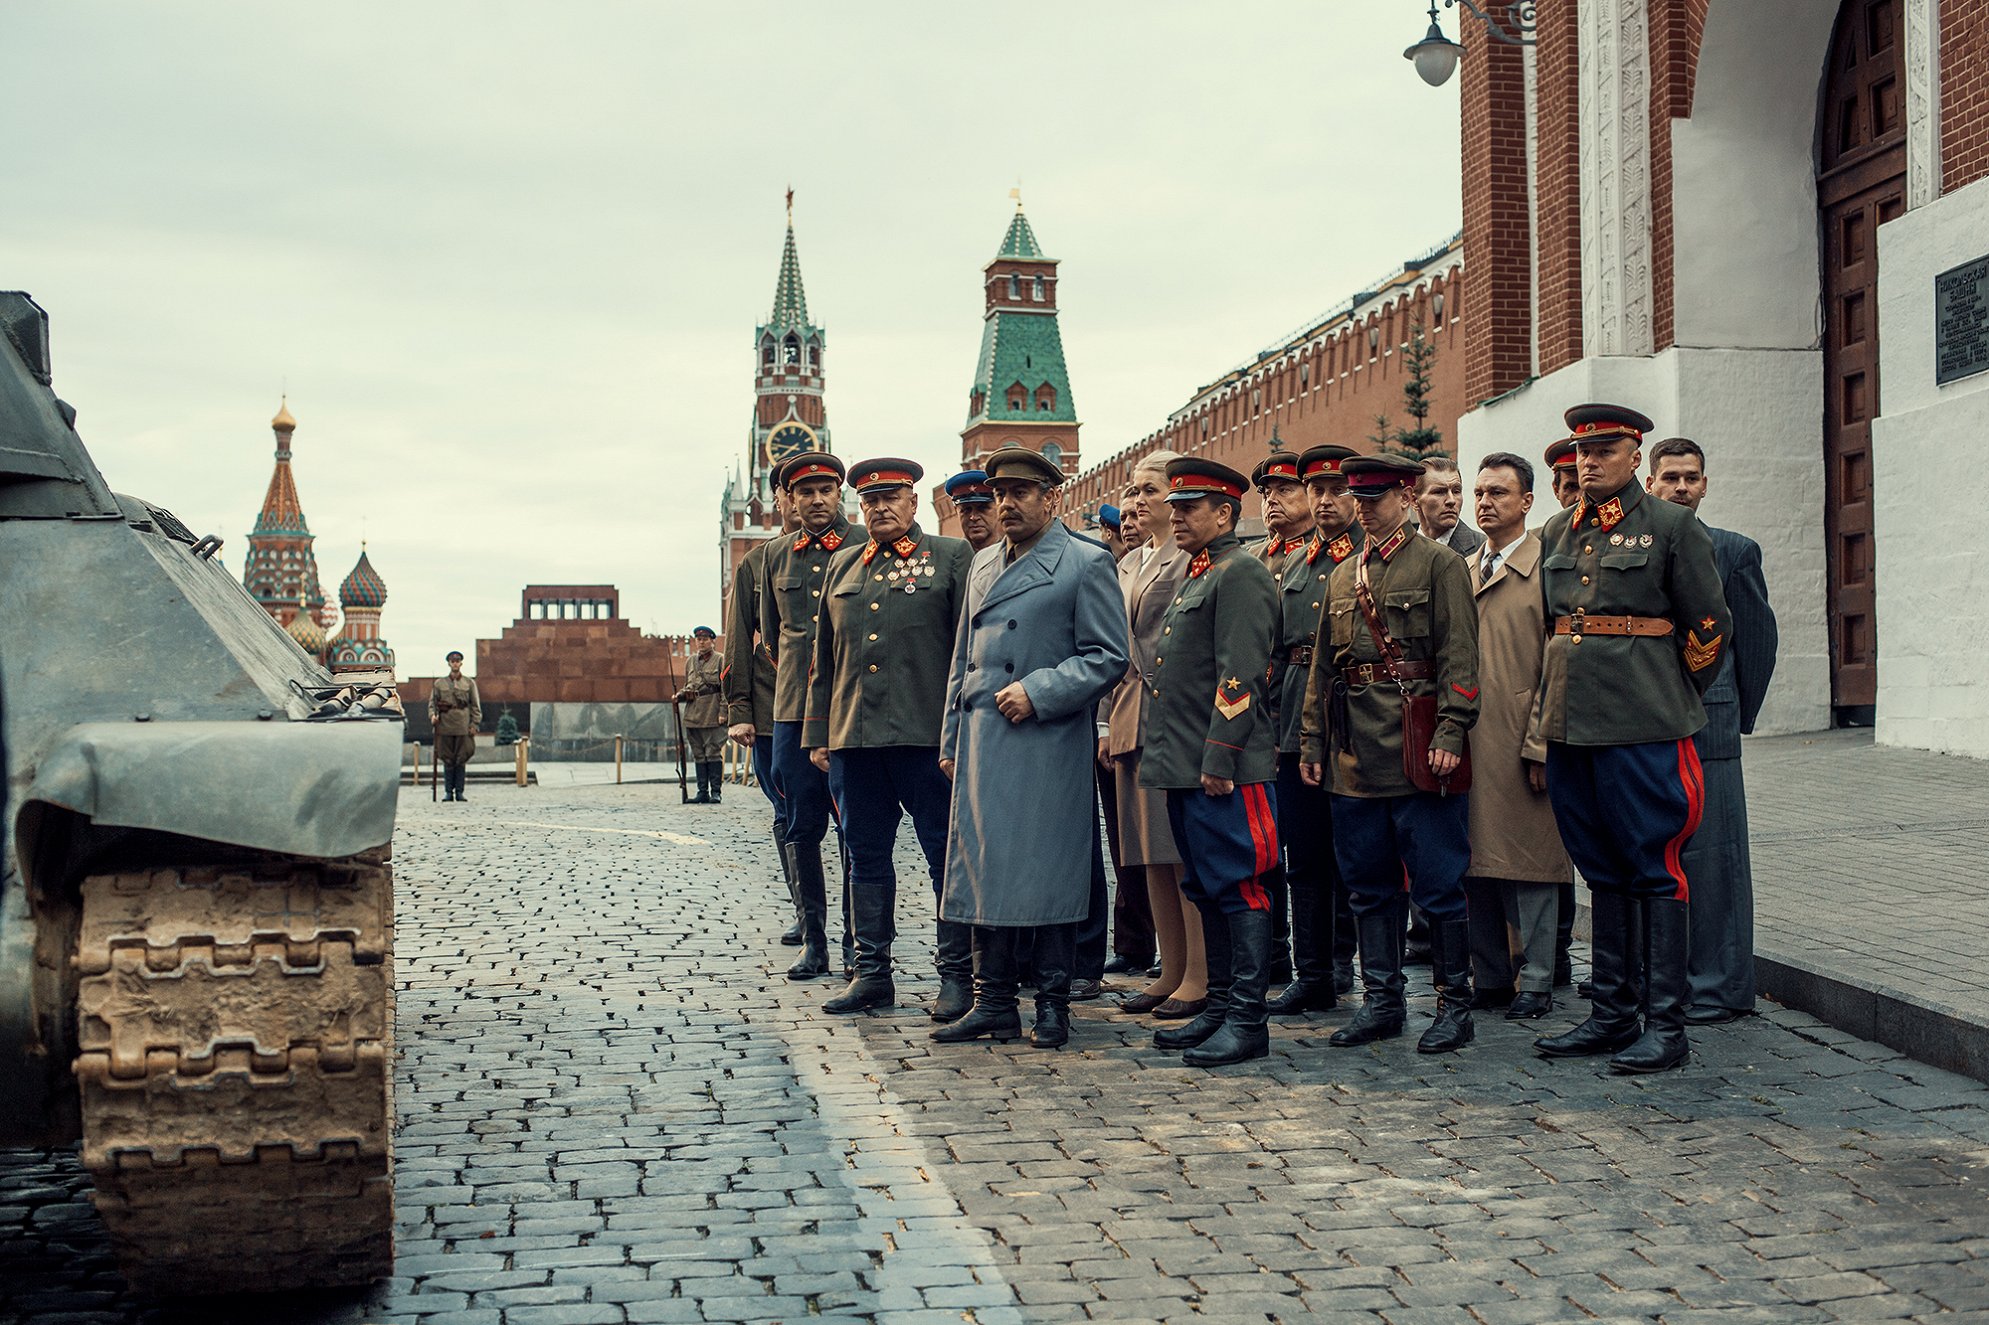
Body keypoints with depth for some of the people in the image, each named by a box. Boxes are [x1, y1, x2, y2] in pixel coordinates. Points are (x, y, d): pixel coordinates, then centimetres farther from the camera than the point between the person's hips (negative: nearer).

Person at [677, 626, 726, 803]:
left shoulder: (721, 660, -1)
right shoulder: (691, 661, 16)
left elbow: (725, 689, -6)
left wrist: (722, 712, -13)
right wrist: (679, 696, 1)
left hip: (712, 715, -6)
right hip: (693, 715, 6)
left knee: (713, 752, -6)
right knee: (698, 755, 7)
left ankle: (715, 792, -1)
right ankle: (702, 792, 11)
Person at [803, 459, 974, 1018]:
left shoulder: (952, 558, 3)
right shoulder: (843, 566, 17)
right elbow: (824, 657, 19)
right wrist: (817, 735, 13)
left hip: (926, 737, -5)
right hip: (853, 738, 5)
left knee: (947, 857, 1)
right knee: (866, 858, 10)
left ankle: (957, 976, 9)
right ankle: (872, 973, 19)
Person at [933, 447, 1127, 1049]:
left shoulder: (1086, 563, -2)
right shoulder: (983, 564, 18)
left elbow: (1108, 657, -6)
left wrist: (1038, 692, -14)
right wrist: (951, 737, 17)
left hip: (1049, 747, -6)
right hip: (981, 745, 6)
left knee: (1049, 875, -1)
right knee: (983, 869, 7)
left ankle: (1052, 1004, 10)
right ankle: (994, 1003, 15)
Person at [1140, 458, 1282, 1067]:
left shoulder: (1241, 573, -9)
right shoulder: (1196, 578, 21)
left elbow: (1241, 676, -18)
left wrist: (1218, 759, -21)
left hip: (1227, 771, -10)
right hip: (1184, 767, 10)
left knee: (1238, 890, -4)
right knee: (1206, 892, 14)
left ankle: (1248, 1022, 1)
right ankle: (1220, 1009, 22)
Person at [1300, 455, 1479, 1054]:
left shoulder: (1441, 565, -2)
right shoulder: (1342, 576, 16)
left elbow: (1460, 655, -9)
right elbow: (1324, 666, 18)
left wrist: (1450, 733, -17)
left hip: (1418, 750, -6)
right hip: (1356, 755, 6)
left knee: (1438, 883, 0)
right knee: (1370, 884, 11)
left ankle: (1454, 1005, 9)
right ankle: (1382, 1000, 20)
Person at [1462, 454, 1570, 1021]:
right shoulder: (1461, 572, 16)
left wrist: (1541, 745, -13)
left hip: (1521, 744, -6)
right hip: (1467, 742, 6)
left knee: (1529, 865, -1)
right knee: (1475, 862, 9)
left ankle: (1536, 982, 8)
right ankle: (1490, 979, 18)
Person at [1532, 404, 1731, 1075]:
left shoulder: (1673, 527, -3)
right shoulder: (1557, 532, 14)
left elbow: (1708, 628, 2)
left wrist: (1672, 700, 10)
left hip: (1644, 730, -6)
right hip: (1569, 727, 6)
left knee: (1654, 869, -1)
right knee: (1603, 870, 12)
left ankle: (1665, 1025, 5)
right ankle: (1611, 1014, 20)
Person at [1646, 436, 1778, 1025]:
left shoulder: (1734, 551, 2)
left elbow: (1758, 638, 7)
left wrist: (1738, 716, 9)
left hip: (1705, 727, -3)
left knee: (1710, 857, -1)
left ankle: (1720, 986, 8)